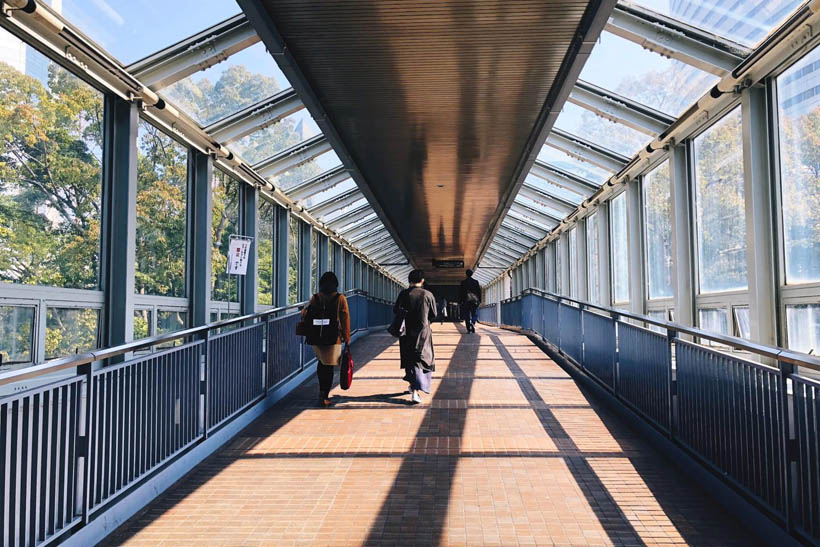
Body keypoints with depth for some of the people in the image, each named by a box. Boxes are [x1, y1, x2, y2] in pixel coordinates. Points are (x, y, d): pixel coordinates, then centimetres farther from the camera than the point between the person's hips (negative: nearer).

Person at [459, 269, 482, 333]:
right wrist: (479, 300, 9)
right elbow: (479, 291, 4)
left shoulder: (463, 282, 4)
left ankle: (469, 329, -3)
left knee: (467, 315, 3)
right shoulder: (476, 282, 4)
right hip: (474, 300, 0)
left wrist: (460, 301, 8)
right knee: (474, 314, 8)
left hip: (466, 301, 0)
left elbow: (460, 292, 4)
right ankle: (473, 323, -21)